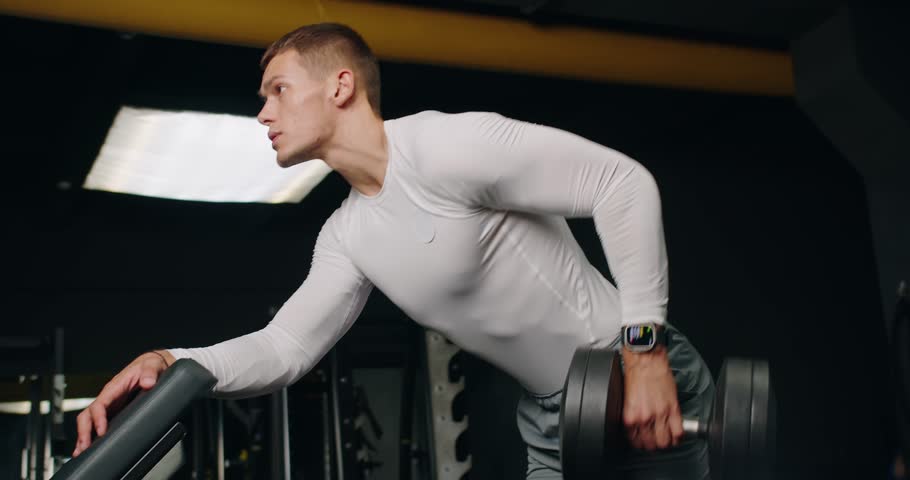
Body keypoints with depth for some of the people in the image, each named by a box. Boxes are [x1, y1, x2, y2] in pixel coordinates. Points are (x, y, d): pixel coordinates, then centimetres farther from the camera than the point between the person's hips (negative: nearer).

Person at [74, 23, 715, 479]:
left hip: (641, 379, -7)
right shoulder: (348, 236, 5)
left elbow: (623, 182, -23)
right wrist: (171, 363, -15)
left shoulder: (445, 148, -23)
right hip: (550, 415, 8)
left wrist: (643, 349, -25)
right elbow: (286, 347, 3)